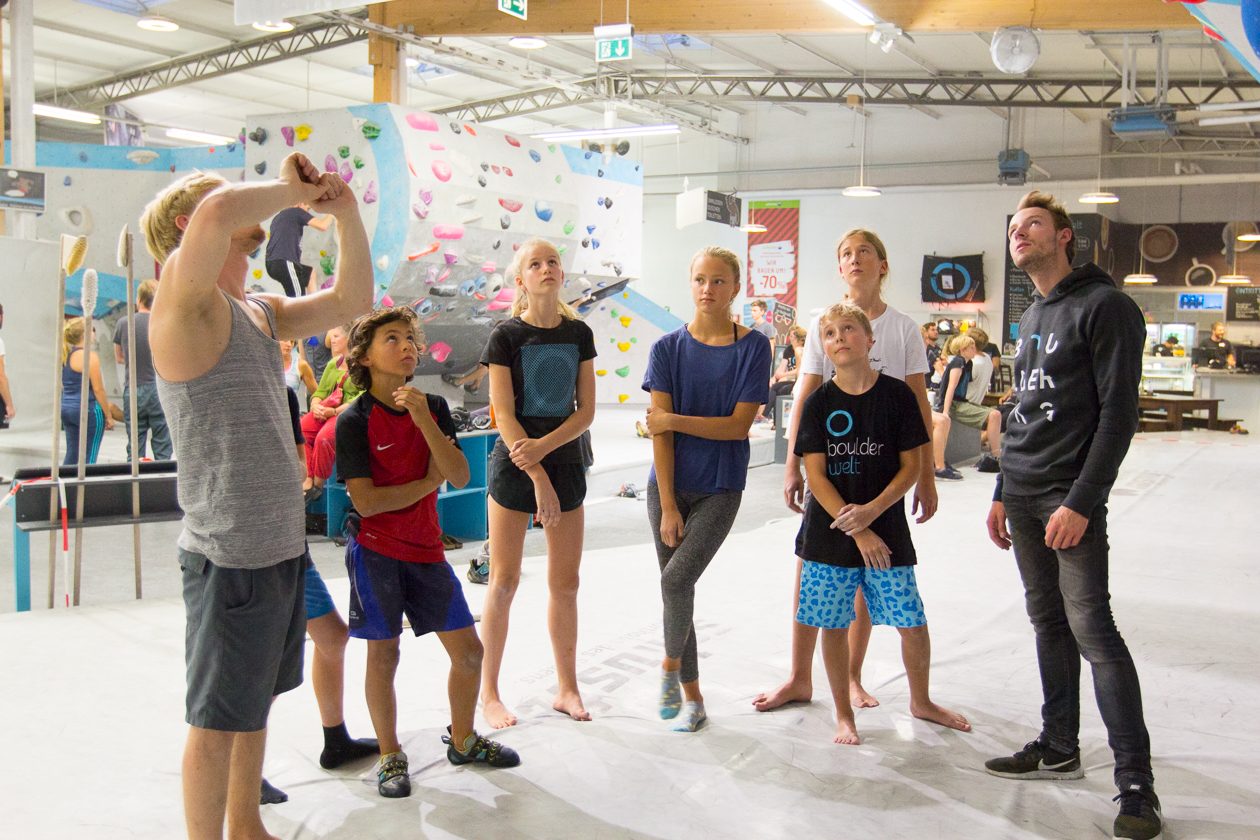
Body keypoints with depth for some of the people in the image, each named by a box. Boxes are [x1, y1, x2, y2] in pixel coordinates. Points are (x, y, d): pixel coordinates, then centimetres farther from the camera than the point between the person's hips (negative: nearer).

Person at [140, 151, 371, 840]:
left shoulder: (258, 311, 11)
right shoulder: (185, 305, -16)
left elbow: (351, 301, 17)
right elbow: (216, 213, -36)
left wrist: (345, 214, 4)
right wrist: (290, 188, -18)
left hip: (279, 545, 9)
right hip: (231, 556, -9)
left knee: (255, 701, 23)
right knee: (219, 718, 7)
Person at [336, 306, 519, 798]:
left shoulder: (434, 407, 2)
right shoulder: (355, 421, -11)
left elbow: (460, 477, -9)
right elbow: (366, 501, -17)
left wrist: (423, 419, -19)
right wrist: (429, 482, -8)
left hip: (426, 547, 4)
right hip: (375, 550, -4)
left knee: (469, 650, 6)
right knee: (383, 654, 4)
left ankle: (462, 739, 29)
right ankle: (390, 756, 23)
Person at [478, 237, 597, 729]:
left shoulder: (578, 334, 5)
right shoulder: (506, 336, -6)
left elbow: (586, 411, 2)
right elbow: (504, 415, -11)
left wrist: (543, 447, -15)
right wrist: (539, 480, -17)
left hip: (565, 462, 4)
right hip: (514, 466, -3)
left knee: (565, 583, 8)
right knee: (504, 581, 2)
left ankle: (567, 688, 21)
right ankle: (489, 693, 15)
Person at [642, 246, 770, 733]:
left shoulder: (752, 347, -4)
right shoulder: (668, 348, -1)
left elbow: (739, 425, -10)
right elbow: (659, 430, -5)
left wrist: (674, 420, -12)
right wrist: (668, 506, -9)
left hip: (720, 490, -2)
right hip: (668, 486, 2)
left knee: (676, 580, -17)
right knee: (676, 587, 7)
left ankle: (671, 664, 11)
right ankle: (692, 696, 23)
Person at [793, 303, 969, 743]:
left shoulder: (896, 395, -2)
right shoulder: (819, 403, -2)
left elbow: (911, 467, -2)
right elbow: (816, 475, -6)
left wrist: (872, 511, -15)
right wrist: (857, 533, -13)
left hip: (886, 527, 0)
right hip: (830, 530, 0)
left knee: (913, 623, 4)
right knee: (834, 625, 6)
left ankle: (920, 700, 30)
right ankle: (843, 714, 24)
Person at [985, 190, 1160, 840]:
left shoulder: (1104, 306, -8)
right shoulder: (1031, 318, 18)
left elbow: (1119, 412, -15)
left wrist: (1081, 502, -19)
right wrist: (1002, 494, 17)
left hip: (1071, 497, -8)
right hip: (1022, 497, 8)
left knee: (1091, 627, -10)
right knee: (1048, 622, 13)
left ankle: (1136, 782, -4)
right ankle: (1059, 747, 23)